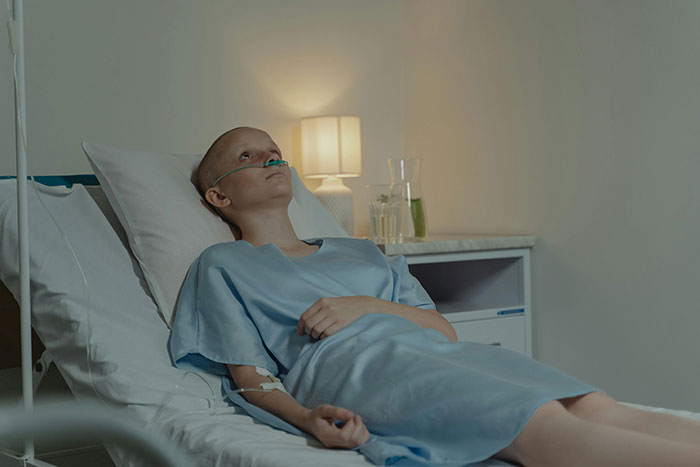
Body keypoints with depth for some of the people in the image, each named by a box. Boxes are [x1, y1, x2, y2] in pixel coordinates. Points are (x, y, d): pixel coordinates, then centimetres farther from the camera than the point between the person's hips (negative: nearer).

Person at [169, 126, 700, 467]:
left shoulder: (359, 251, 32)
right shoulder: (222, 265, 19)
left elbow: (444, 328, 22)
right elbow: (250, 376, 6)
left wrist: (369, 305, 2)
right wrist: (307, 419, -16)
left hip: (435, 352, 6)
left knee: (593, 407, -24)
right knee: (542, 424, -33)